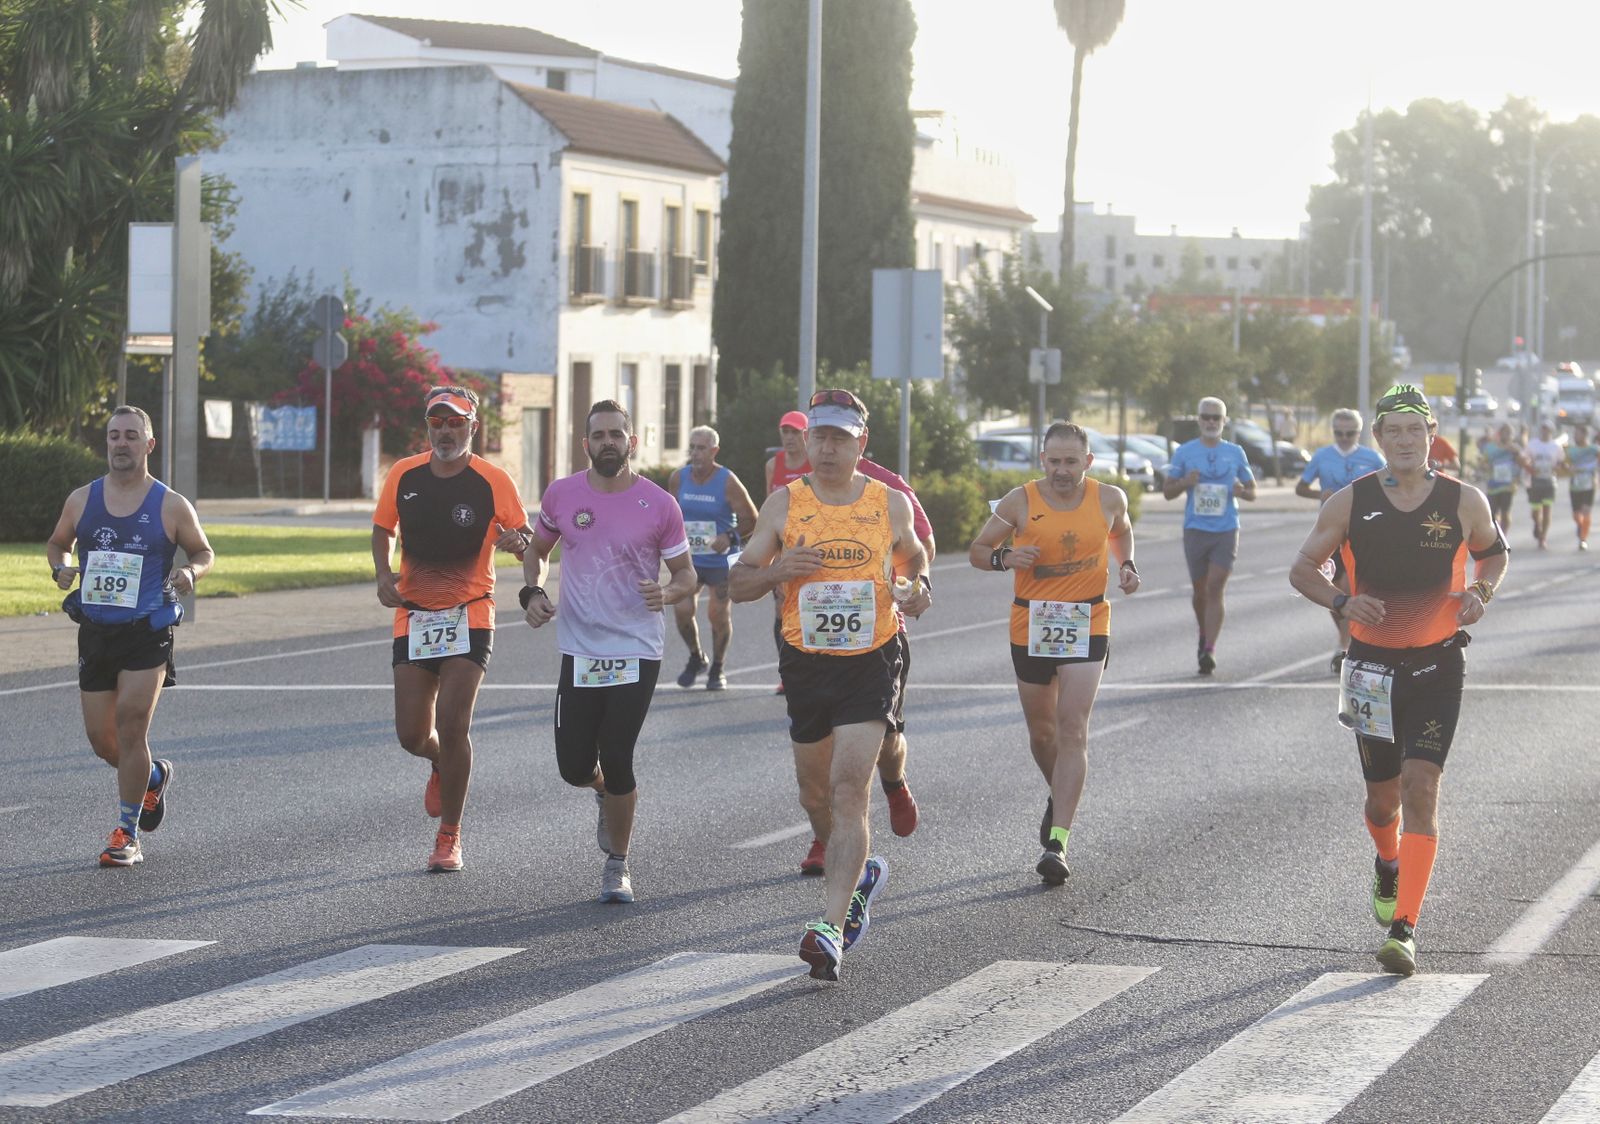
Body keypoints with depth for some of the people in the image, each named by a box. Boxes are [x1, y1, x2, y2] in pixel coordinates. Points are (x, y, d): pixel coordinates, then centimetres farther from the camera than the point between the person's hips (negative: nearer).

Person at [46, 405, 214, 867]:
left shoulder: (171, 506, -3)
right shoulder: (81, 500, 4)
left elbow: (204, 553, 9)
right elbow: (57, 543, 19)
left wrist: (190, 572, -14)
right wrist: (60, 567, -4)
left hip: (147, 633, -4)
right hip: (95, 633, 4)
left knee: (130, 728, -11)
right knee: (101, 738, 6)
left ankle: (127, 833, -1)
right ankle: (154, 777, 38)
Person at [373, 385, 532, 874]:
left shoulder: (493, 481, -7)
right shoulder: (404, 475, 2)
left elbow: (526, 541, -3)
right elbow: (382, 529, 17)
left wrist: (516, 543, -27)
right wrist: (384, 574, -1)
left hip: (470, 615, -3)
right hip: (414, 615, 3)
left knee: (453, 724, -14)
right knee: (412, 734, 2)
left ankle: (449, 836, 1)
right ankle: (442, 766, 41)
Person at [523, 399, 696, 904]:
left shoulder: (659, 505, -5)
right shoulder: (561, 495, 1)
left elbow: (686, 574, 3)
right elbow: (537, 549, 18)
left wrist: (668, 592, -19)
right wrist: (533, 591, -1)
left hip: (637, 650, -2)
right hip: (580, 649, 2)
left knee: (616, 761, -6)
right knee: (574, 767, 1)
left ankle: (617, 864, 15)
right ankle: (609, 795, 40)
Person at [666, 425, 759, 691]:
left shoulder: (728, 482, -11)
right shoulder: (678, 478, 0)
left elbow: (750, 520, -6)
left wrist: (729, 537, -20)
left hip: (721, 561, -3)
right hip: (689, 560, 3)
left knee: (719, 614, 1)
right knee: (682, 610, -10)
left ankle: (717, 669, 22)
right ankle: (696, 658, 17)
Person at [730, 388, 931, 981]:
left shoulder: (891, 503, 0)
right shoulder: (784, 504, 0)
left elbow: (913, 558, 20)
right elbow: (738, 583, 3)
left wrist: (919, 589, -3)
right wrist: (778, 570, -18)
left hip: (871, 663, -3)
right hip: (806, 664, 3)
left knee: (849, 787, -15)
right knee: (815, 792, 14)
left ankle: (832, 926, -19)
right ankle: (859, 874, 44)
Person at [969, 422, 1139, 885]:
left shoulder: (1109, 499, -3)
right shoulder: (1019, 502, -7)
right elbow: (977, 551, 2)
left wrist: (1126, 565, 1)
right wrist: (1004, 557, -20)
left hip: (1087, 627, -1)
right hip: (1031, 629, 1)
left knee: (1072, 732, -14)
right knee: (1041, 733, 14)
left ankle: (1058, 842, -18)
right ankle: (1059, 798, 46)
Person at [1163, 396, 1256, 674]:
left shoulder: (1236, 453, 7)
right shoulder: (1185, 452, 5)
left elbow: (1252, 491, 14)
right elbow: (1167, 490, 7)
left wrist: (1241, 491, -10)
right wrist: (1185, 483, -14)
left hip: (1226, 530, -1)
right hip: (1195, 529, 1)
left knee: (1215, 589, -12)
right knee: (1200, 591, 9)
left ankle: (1209, 651, -16)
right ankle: (1205, 636, 33)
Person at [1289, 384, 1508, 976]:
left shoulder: (1463, 501, -3)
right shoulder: (1350, 503, -4)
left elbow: (1494, 553, 16)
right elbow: (1303, 568, 4)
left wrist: (1480, 592, -6)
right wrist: (1343, 601, -16)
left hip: (1437, 665, -1)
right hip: (1373, 664, 1)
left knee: (1420, 785, -15)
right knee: (1382, 795, 11)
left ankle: (1404, 928, -17)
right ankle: (1388, 866, 47)